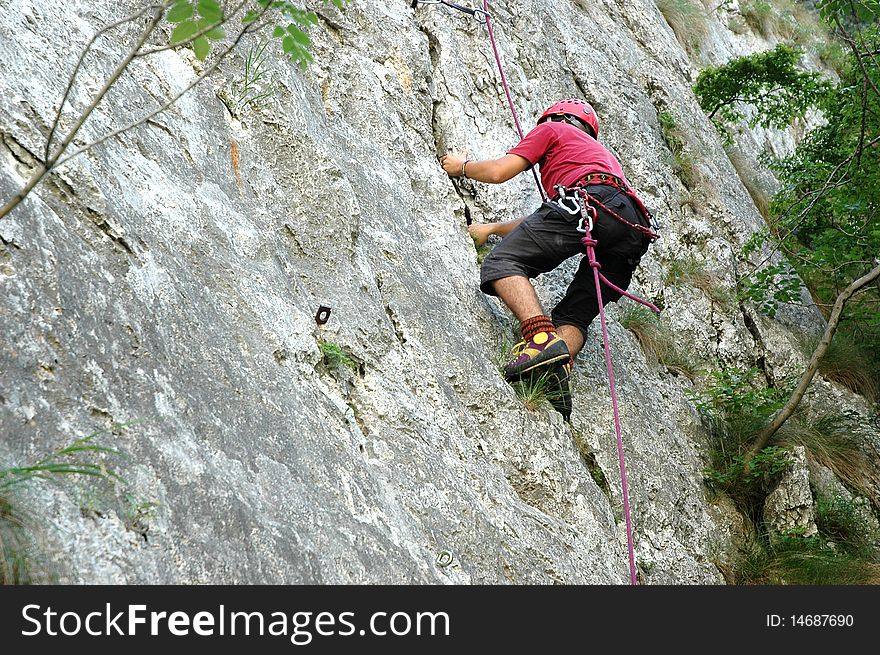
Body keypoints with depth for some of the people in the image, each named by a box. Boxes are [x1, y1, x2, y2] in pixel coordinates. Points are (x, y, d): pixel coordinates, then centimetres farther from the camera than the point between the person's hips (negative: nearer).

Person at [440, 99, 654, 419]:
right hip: (634, 230, 8)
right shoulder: (601, 151, 47)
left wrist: (462, 165, 38)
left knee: (503, 262, -12)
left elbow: (498, 171, 17)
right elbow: (546, 224, 47)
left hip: (589, 200, -7)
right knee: (571, 317, 9)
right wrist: (491, 228, 55)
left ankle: (542, 338, -37)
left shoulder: (553, 129, 27)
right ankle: (558, 372, -21)